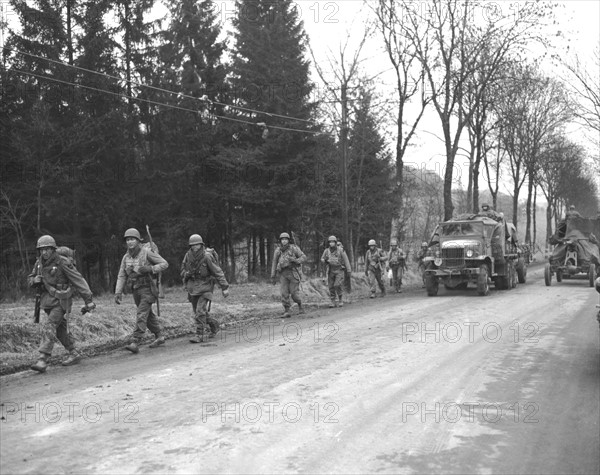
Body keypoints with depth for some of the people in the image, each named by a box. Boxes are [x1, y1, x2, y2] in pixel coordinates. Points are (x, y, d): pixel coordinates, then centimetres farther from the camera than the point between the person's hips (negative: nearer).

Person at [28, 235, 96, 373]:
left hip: (61, 302, -7)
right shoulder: (39, 263, 3)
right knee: (60, 329, 14)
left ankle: (43, 360, -21)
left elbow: (78, 280, -15)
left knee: (48, 327, -18)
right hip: (48, 301, 7)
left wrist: (88, 300, -17)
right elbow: (30, 279, 17)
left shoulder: (62, 263, -17)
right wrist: (35, 280, -10)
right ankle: (74, 354, 27)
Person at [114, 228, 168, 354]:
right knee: (148, 315, 16)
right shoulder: (126, 257, 6)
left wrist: (150, 269, -22)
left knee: (141, 315, -15)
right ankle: (159, 337, 32)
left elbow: (164, 264, -7)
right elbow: (121, 276, 6)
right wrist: (118, 292, -4)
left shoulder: (147, 252, -10)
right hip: (136, 290, 7)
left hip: (147, 289, -6)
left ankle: (135, 343, -19)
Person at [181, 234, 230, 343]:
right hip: (192, 288, 6)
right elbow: (183, 270, 12)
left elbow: (218, 272, -13)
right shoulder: (188, 255, -3)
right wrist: (186, 274, -12)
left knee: (200, 311, -15)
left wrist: (225, 287, -13)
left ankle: (199, 335, -7)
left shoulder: (207, 256, -17)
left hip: (205, 288, -6)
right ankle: (214, 325, 36)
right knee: (197, 312, 14)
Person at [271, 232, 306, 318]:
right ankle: (287, 312, -2)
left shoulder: (294, 248, -4)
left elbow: (303, 257, -2)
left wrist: (295, 260, -21)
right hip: (283, 273, 3)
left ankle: (300, 306, 24)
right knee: (284, 293, -7)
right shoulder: (278, 250, 5)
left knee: (294, 293, -3)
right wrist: (273, 276, 10)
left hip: (293, 272, -3)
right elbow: (275, 263, 12)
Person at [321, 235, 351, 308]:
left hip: (340, 270, -3)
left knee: (338, 285, -15)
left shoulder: (340, 250, -9)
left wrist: (348, 271, -9)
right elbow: (322, 259, 12)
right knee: (331, 286, 0)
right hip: (331, 271, 3)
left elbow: (346, 260, -6)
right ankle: (333, 302, 8)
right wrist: (325, 261, -13)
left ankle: (341, 300, 3)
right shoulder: (326, 251, -1)